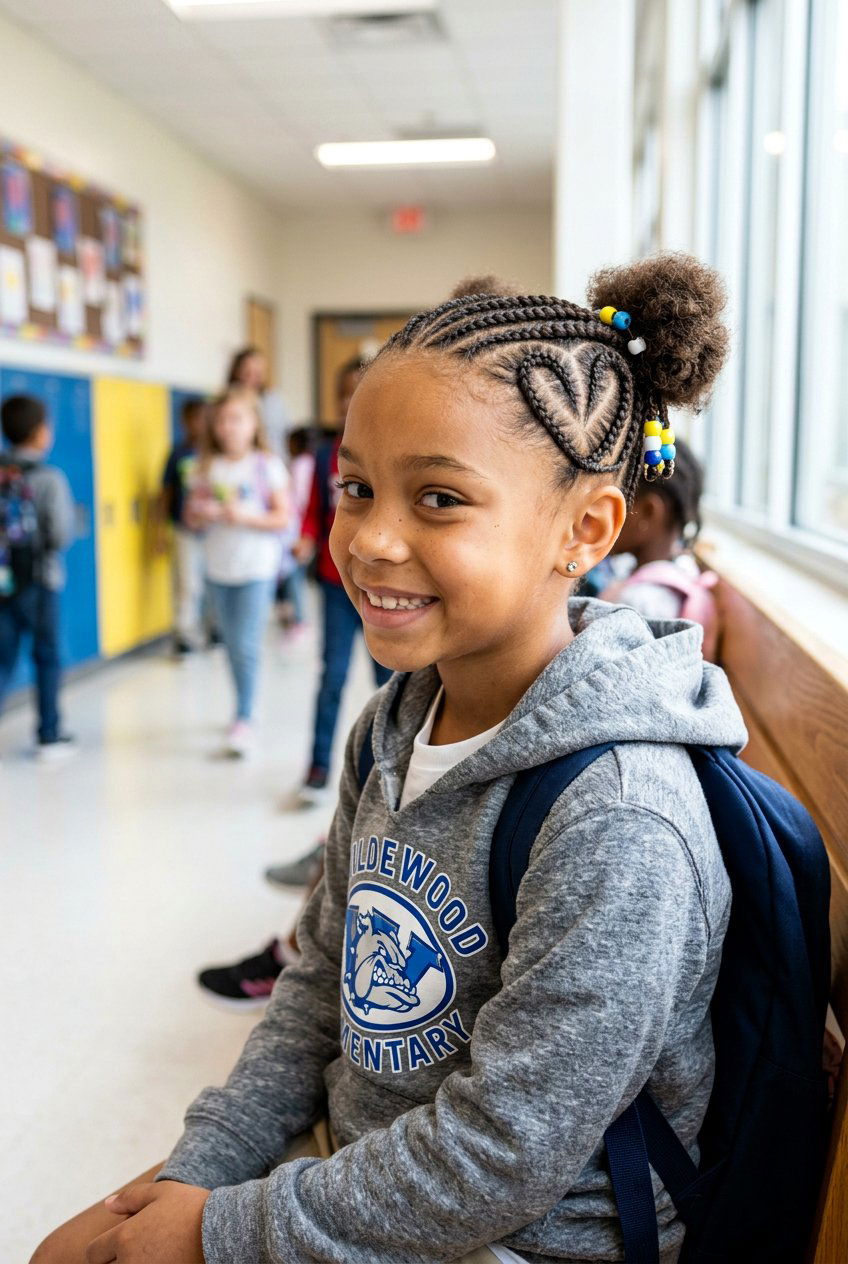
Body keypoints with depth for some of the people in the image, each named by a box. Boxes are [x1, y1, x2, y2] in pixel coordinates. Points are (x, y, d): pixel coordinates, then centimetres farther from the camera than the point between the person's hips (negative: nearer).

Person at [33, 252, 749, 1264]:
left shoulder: (617, 827, -31)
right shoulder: (395, 723, -5)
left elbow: (498, 1161, -25)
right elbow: (324, 981, 5)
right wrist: (199, 1171, 0)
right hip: (360, 1164, 6)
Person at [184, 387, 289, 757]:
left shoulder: (267, 466, -4)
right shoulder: (206, 468, 6)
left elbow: (283, 517, -6)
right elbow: (191, 518, 11)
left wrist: (245, 517, -19)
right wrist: (200, 514, -11)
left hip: (257, 569, -4)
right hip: (218, 570, 4)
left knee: (246, 647, -9)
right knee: (232, 647, 12)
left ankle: (243, 721, -2)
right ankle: (244, 708, 27)